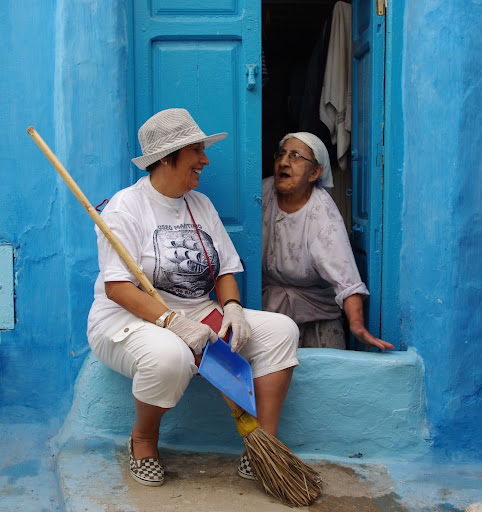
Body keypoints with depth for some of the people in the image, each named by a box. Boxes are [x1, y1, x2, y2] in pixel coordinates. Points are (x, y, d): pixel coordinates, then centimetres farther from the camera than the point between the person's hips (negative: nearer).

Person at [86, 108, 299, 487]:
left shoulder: (201, 205, 13)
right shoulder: (126, 206, -8)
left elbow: (226, 270, 12)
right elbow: (117, 286, -17)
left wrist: (232, 307, -10)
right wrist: (172, 321, -30)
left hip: (197, 316, 7)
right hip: (130, 318, -6)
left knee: (280, 329, -11)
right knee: (169, 356, -40)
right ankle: (143, 437, -6)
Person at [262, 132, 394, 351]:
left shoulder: (322, 212, -19)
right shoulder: (263, 192, -6)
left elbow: (344, 277, -27)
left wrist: (357, 324, -40)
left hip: (316, 304, -2)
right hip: (269, 298, 2)